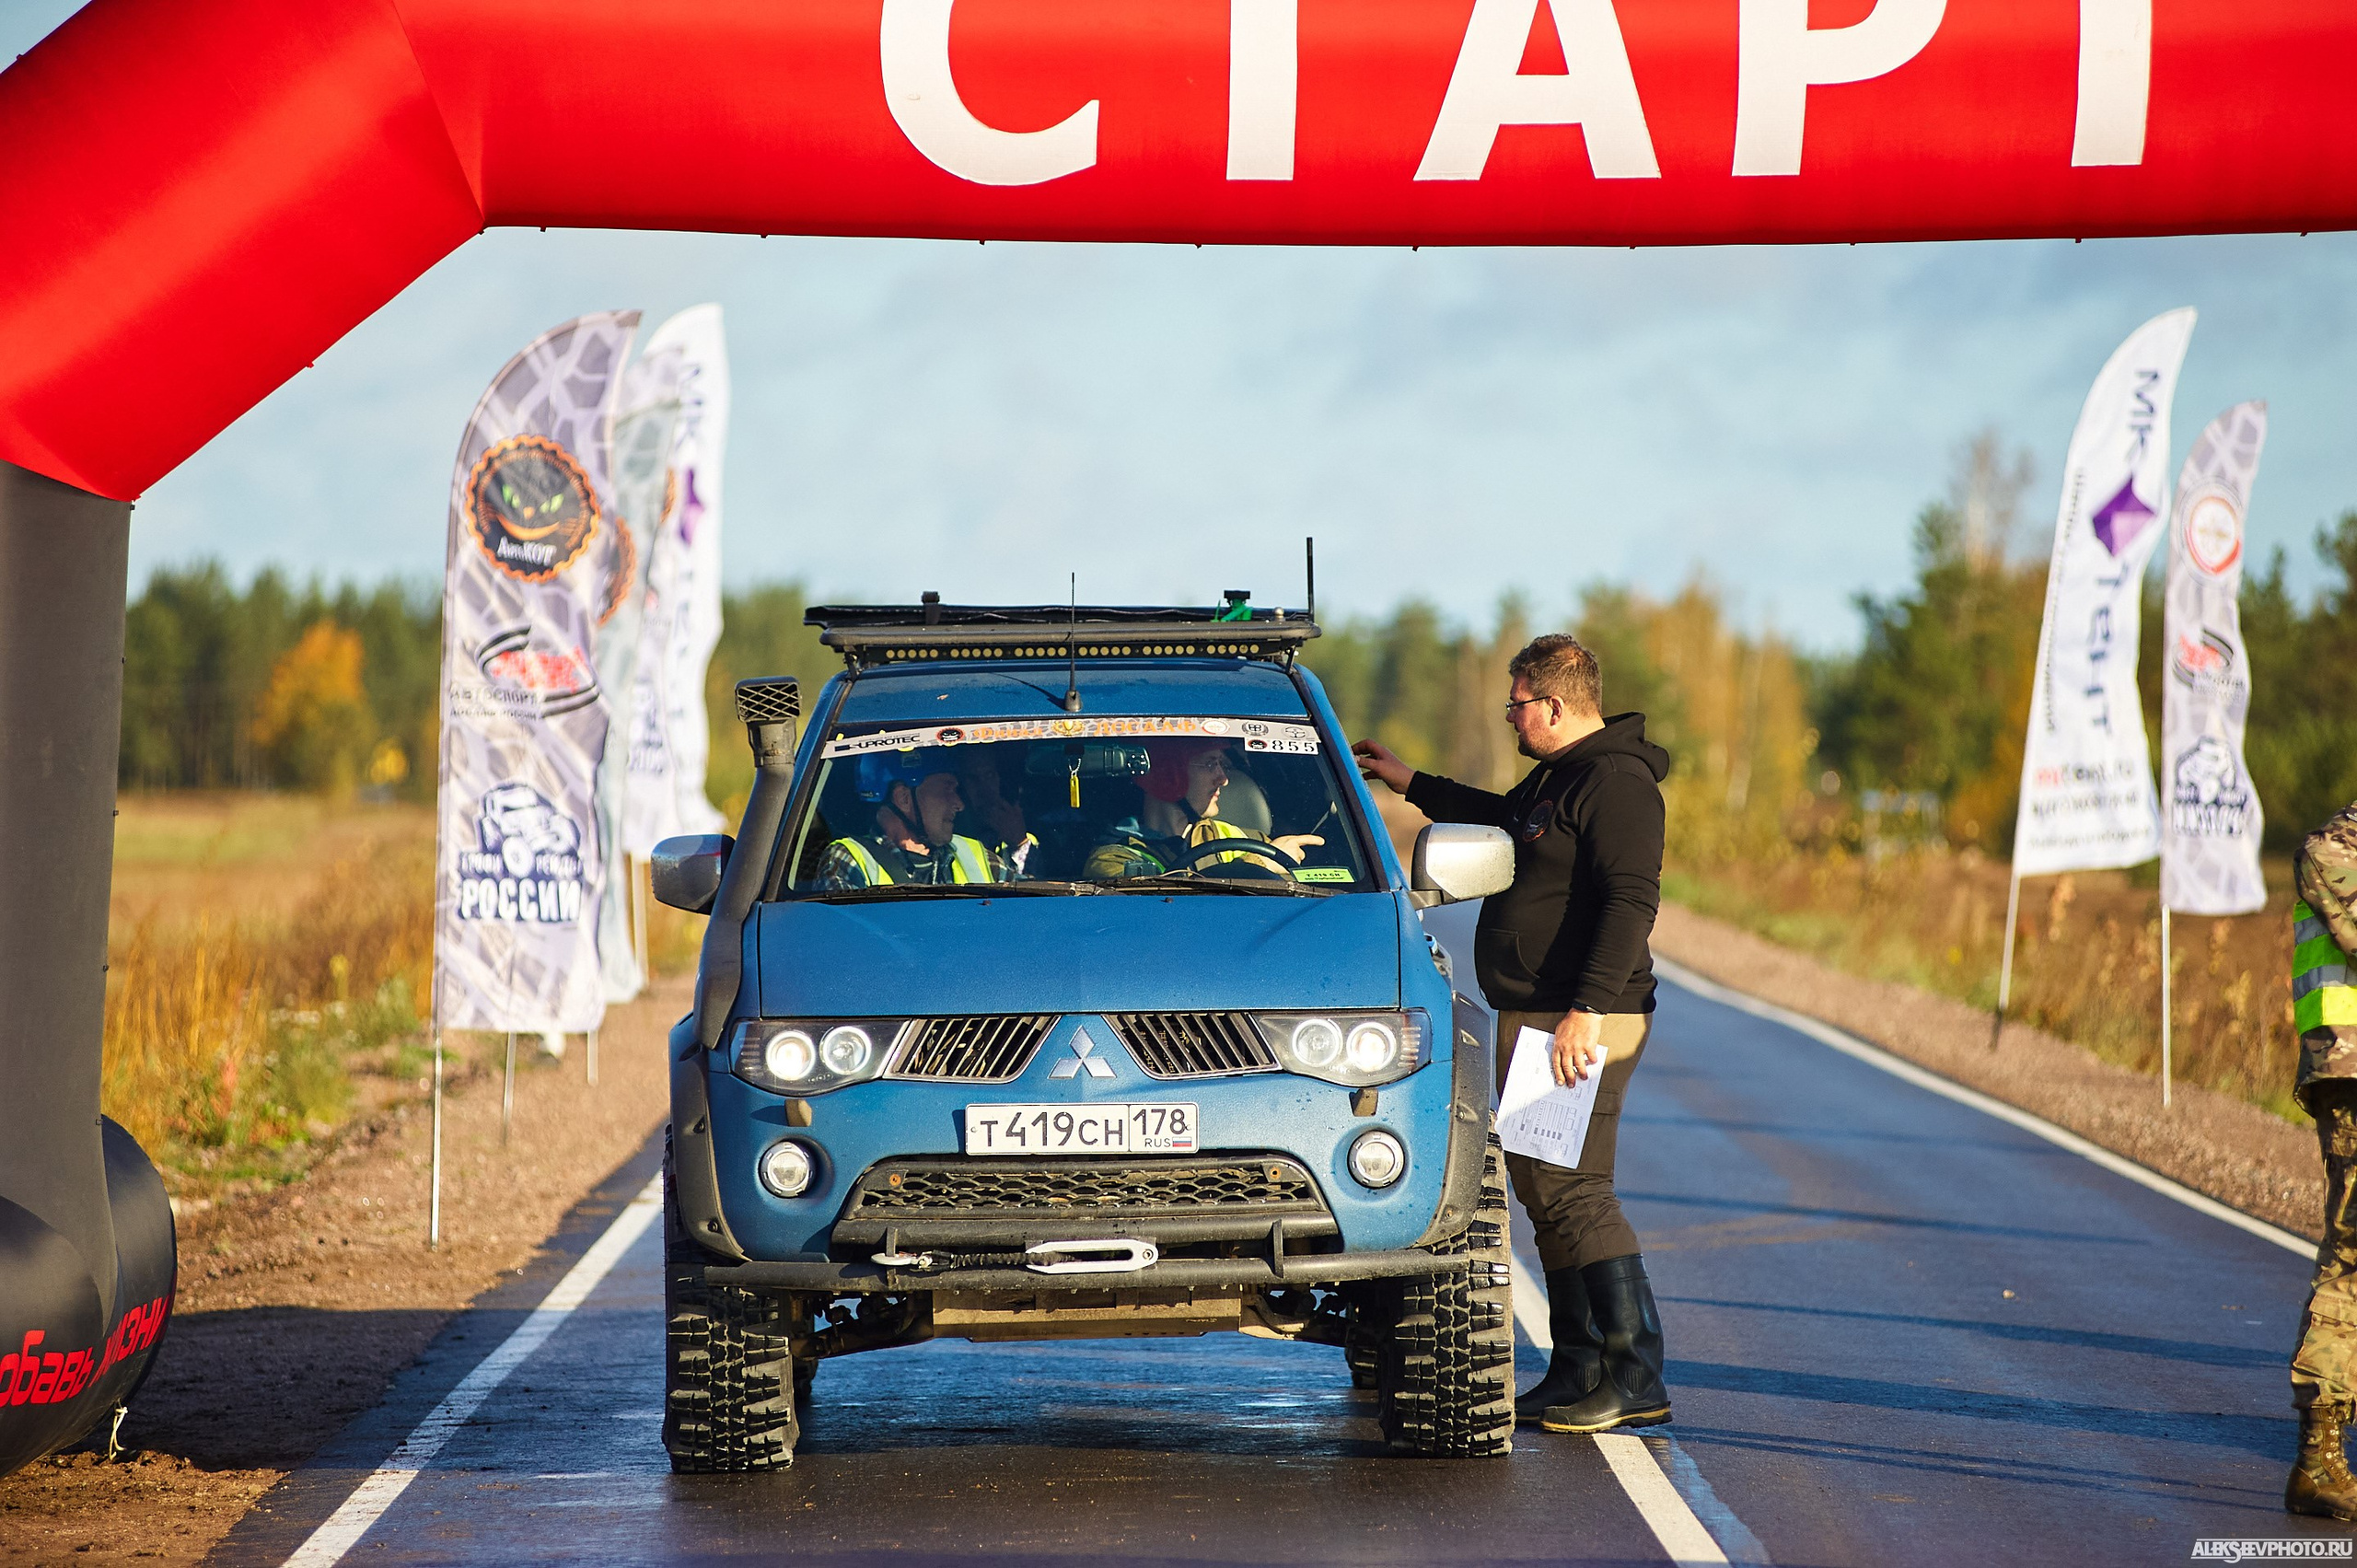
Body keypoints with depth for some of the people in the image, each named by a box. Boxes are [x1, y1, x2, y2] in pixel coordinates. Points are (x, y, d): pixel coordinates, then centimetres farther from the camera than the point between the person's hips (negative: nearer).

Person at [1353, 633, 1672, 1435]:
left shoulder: (1616, 783, -15)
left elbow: (1631, 901, -24)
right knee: (1546, 1192, 11)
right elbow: (1500, 818, 41)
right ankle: (1579, 1371, 16)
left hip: (1582, 1025, -11)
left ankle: (1637, 1377, -14)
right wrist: (1409, 783, 47)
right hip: (1530, 1020, 11)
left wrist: (1588, 1011, -30)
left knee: (1572, 1191, -14)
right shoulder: (1555, 777, 18)